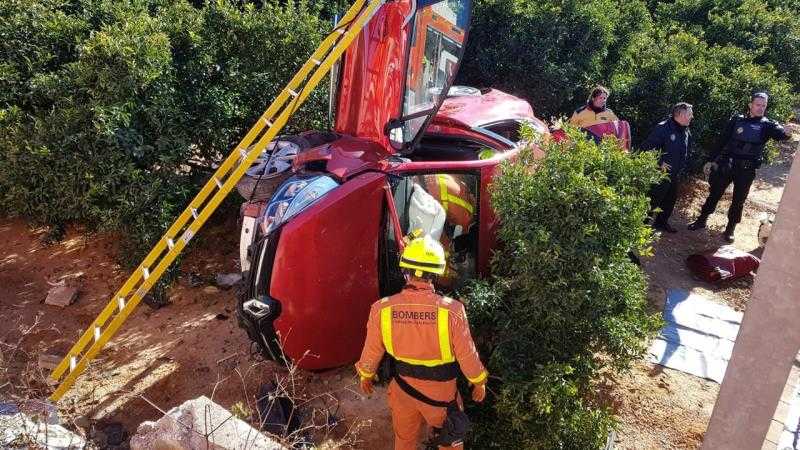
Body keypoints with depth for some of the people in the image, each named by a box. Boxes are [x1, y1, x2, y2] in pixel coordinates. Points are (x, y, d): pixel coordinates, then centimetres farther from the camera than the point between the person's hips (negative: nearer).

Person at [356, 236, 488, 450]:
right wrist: (479, 382, 3)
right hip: (440, 390, -2)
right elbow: (467, 355, -16)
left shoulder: (382, 309, -22)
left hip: (402, 388, 2)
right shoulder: (451, 311, -29)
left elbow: (372, 351, -6)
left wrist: (366, 375, 15)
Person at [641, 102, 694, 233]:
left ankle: (662, 222, 34)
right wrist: (659, 162, -21)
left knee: (671, 200, 18)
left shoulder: (686, 132, 8)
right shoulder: (663, 128, -18)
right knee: (654, 200, -2)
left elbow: (687, 152, 22)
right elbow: (647, 147, -22)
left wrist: (682, 168, 12)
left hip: (677, 175, 8)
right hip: (662, 173, -8)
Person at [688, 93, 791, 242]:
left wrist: (789, 132, -42)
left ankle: (730, 229, 19)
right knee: (715, 194, 7)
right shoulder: (737, 120, 4)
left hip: (747, 170, 0)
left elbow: (781, 133, -18)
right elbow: (722, 141, 6)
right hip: (726, 165, 0)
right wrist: (711, 160, 5)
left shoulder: (767, 125, 2)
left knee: (738, 201, 7)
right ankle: (701, 220, 21)